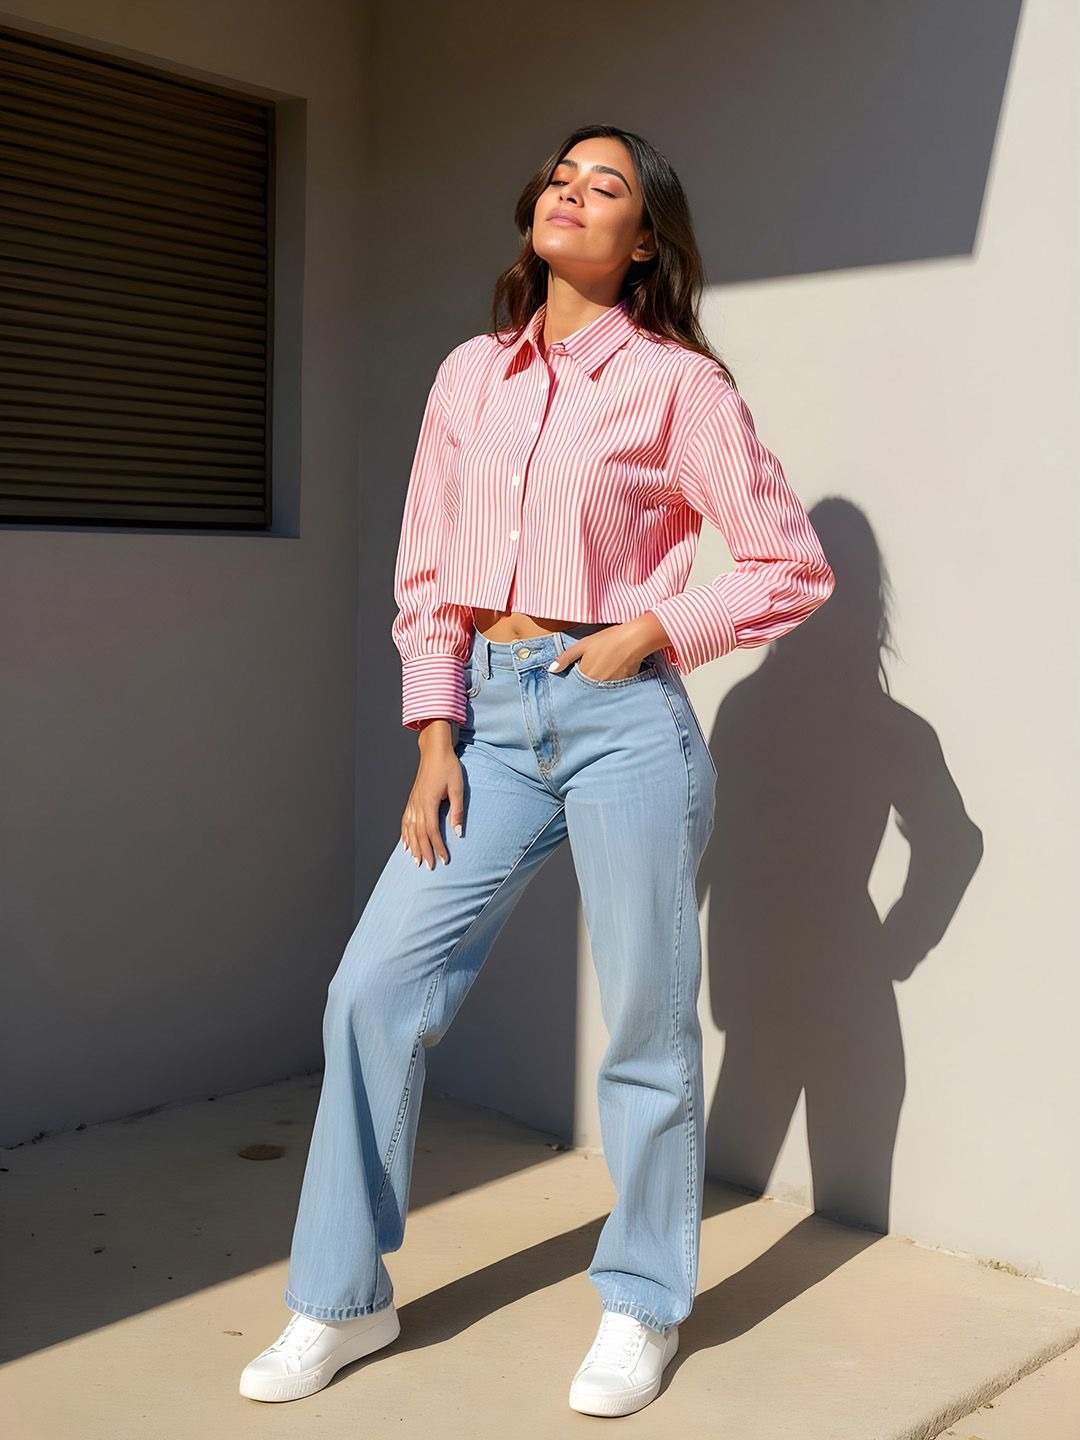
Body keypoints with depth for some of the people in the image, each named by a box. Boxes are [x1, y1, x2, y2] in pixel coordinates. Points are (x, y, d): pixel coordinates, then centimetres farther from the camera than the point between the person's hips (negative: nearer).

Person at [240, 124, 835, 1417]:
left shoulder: (679, 383, -1)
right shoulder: (469, 375, 12)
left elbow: (793, 566, 0)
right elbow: (425, 575, 11)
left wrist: (646, 632, -8)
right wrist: (435, 743, 3)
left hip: (623, 719, -4)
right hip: (492, 719, 5)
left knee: (646, 1025, 4)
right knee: (374, 988, 2)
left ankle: (641, 1308, 25)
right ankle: (342, 1299, 18)